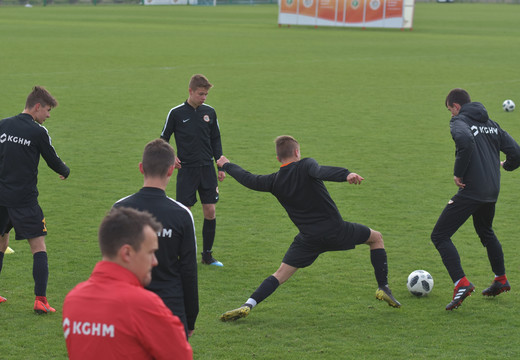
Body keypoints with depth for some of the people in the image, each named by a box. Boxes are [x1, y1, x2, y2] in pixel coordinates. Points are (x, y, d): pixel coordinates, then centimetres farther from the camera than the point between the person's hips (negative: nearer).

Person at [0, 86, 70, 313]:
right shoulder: (38, 132, -9)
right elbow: (53, 161, 0)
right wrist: (66, 171, 21)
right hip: (25, 199, -5)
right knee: (38, 247, -1)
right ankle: (40, 300, -10)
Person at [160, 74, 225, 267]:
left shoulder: (209, 112, 5)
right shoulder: (176, 113, -4)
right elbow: (163, 139, 5)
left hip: (207, 168, 3)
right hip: (186, 169, -3)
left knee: (210, 211, 2)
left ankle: (207, 254, 14)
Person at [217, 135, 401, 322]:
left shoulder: (275, 181, 5)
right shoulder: (305, 165, -6)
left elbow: (249, 180, 19)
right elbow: (320, 172, -29)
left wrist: (227, 165, 37)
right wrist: (346, 175, -46)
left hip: (308, 239, 2)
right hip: (336, 230, -2)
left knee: (280, 275, 7)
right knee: (376, 238, 21)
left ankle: (248, 305, -11)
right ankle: (383, 288, 18)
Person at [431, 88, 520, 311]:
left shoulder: (459, 121, -5)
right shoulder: (490, 124, 15)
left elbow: (466, 142, -29)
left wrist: (458, 173, -18)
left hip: (470, 190, -8)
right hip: (492, 192, 8)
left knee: (440, 236, -4)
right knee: (485, 232, 32)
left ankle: (461, 283, -19)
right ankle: (501, 280, 39)